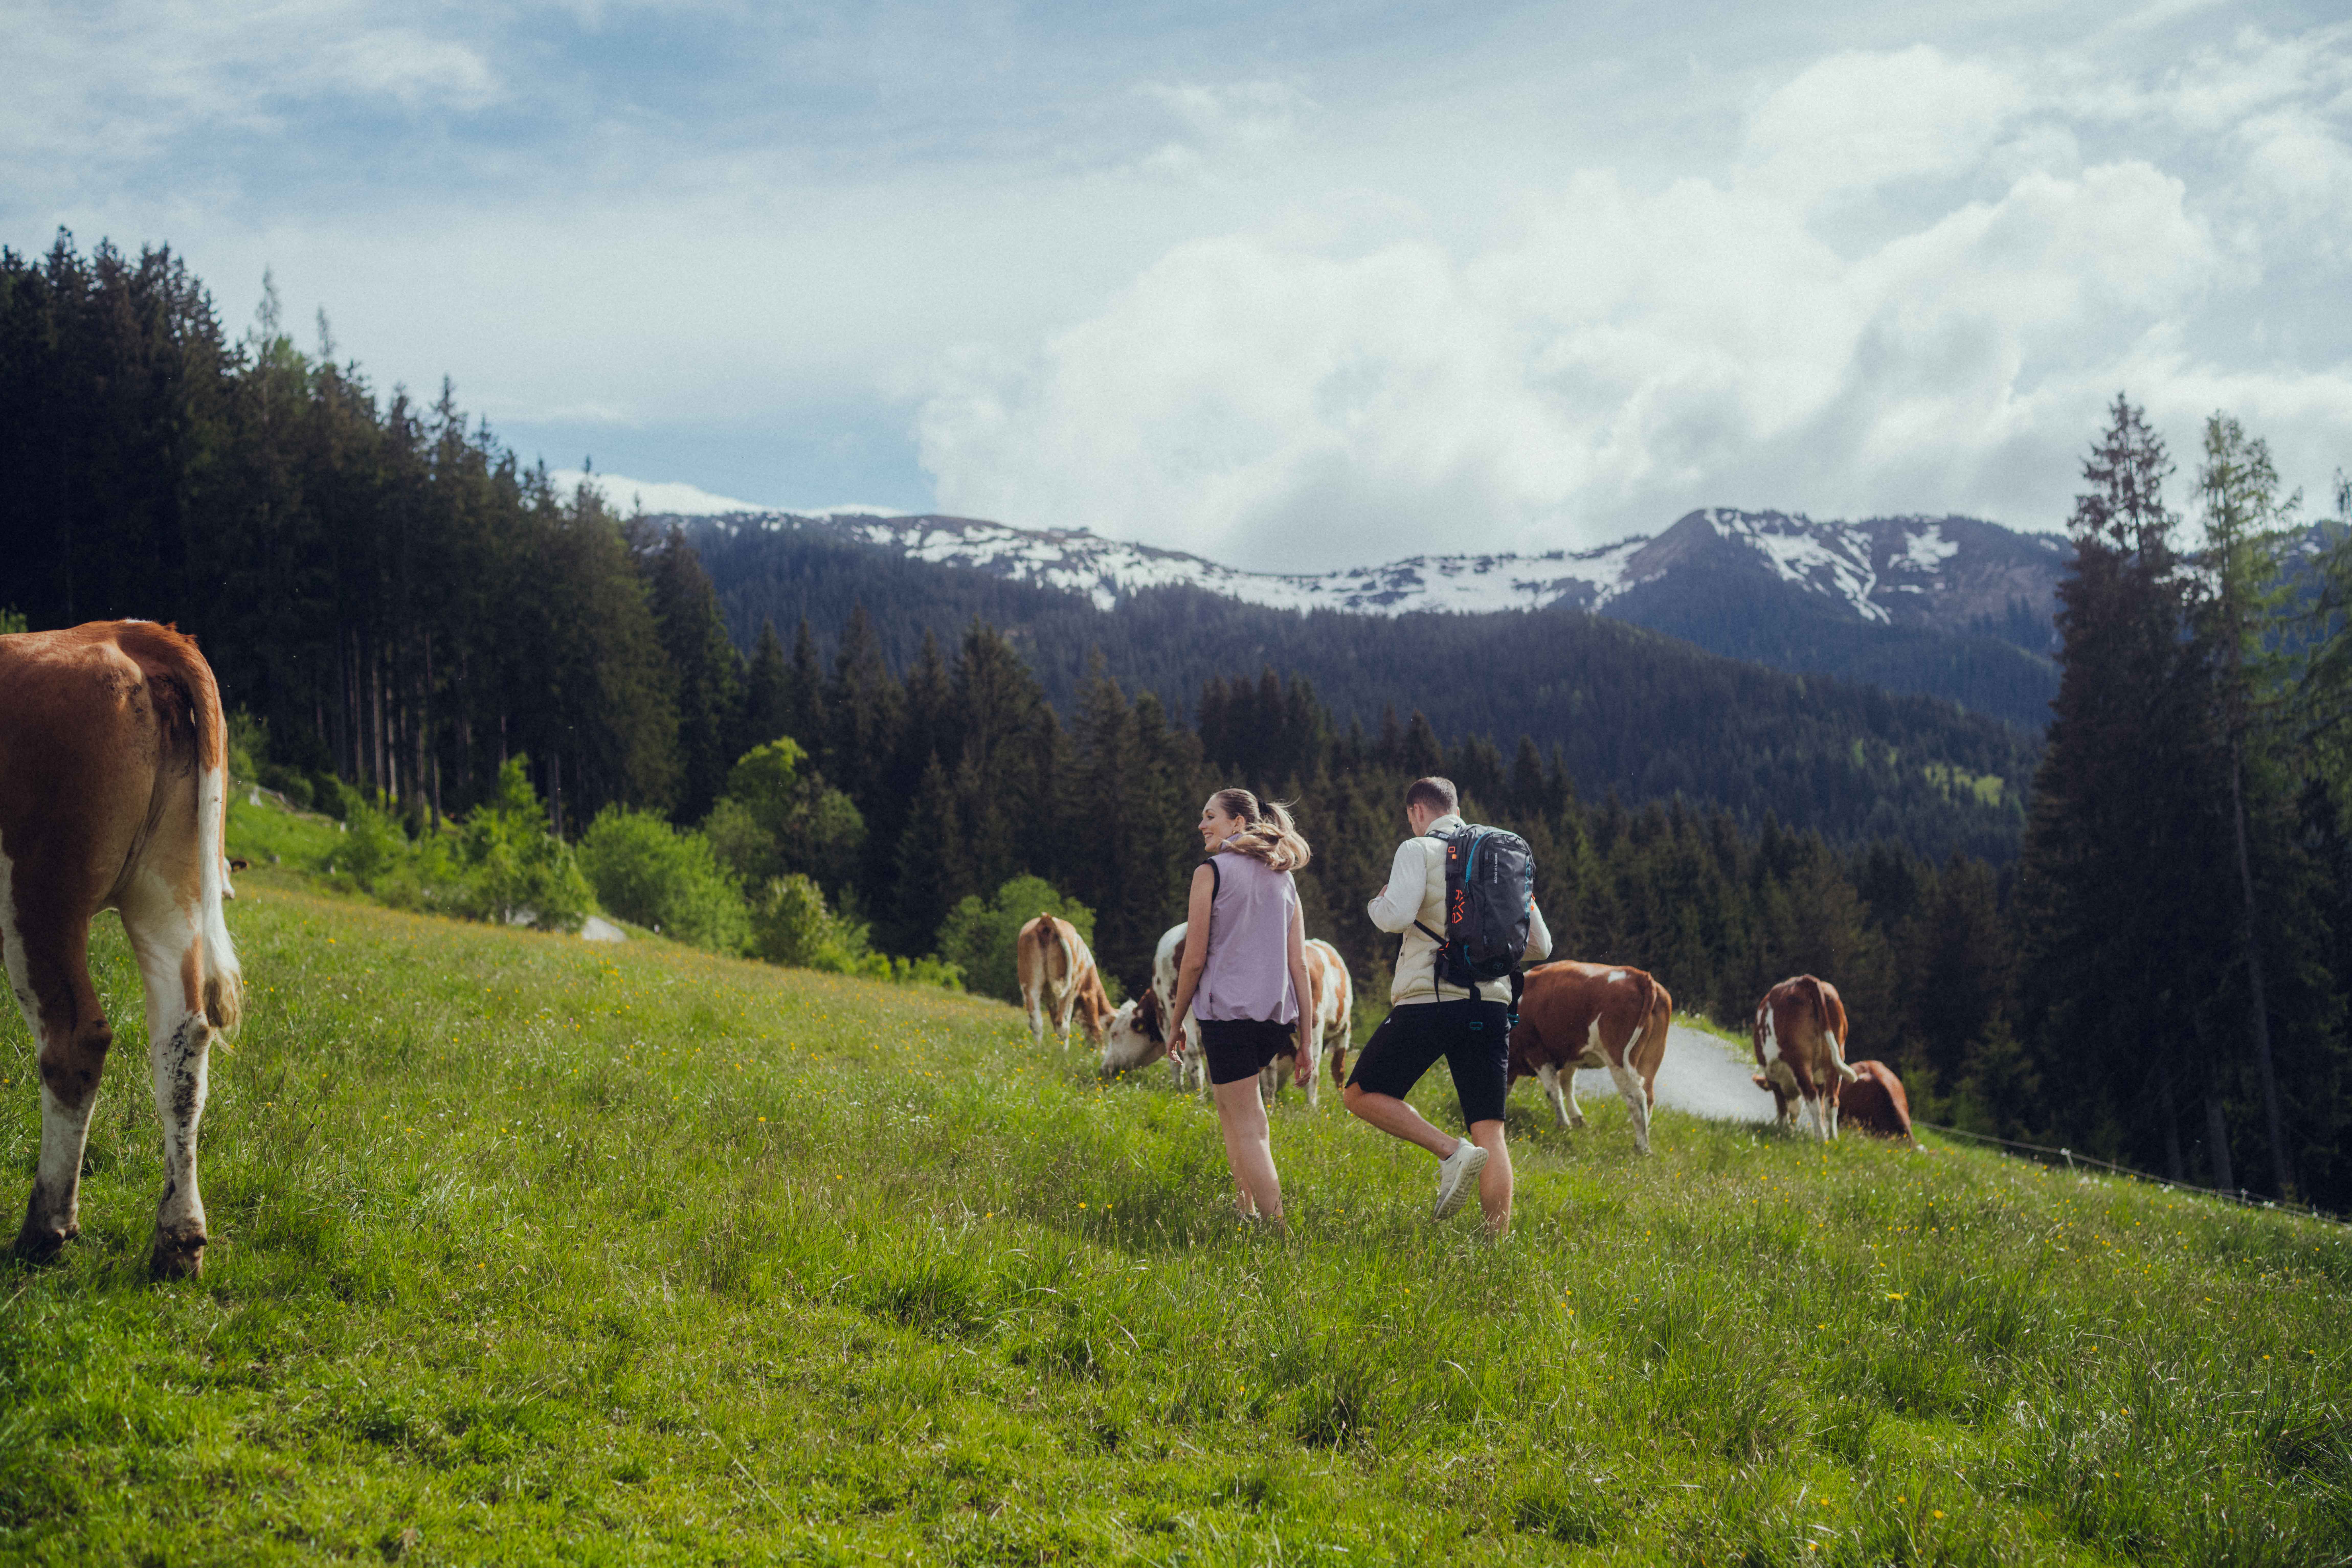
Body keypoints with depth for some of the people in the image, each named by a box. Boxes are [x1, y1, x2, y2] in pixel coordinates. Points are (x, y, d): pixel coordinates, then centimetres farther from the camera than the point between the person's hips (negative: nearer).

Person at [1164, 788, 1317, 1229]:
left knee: (1248, 1125, -3)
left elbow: (1194, 959, -5)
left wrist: (1176, 1022, 6)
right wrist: (1305, 1039, 11)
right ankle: (1245, 1205, 23)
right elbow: (1299, 964, 9)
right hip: (1277, 1015, 6)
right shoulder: (1284, 879, 13)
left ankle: (1276, 1229, -9)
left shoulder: (1211, 872, -3)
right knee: (1228, 1098, 26)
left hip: (1229, 1013, -6)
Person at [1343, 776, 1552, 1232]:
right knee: (1490, 1132, 6)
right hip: (1491, 1004, 5)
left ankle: (1451, 1151, -8)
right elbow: (1540, 946, 17)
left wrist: (1378, 905, 6)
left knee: (1360, 1094, 10)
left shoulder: (1419, 851, -1)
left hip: (1430, 1000, -5)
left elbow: (1397, 916, -17)